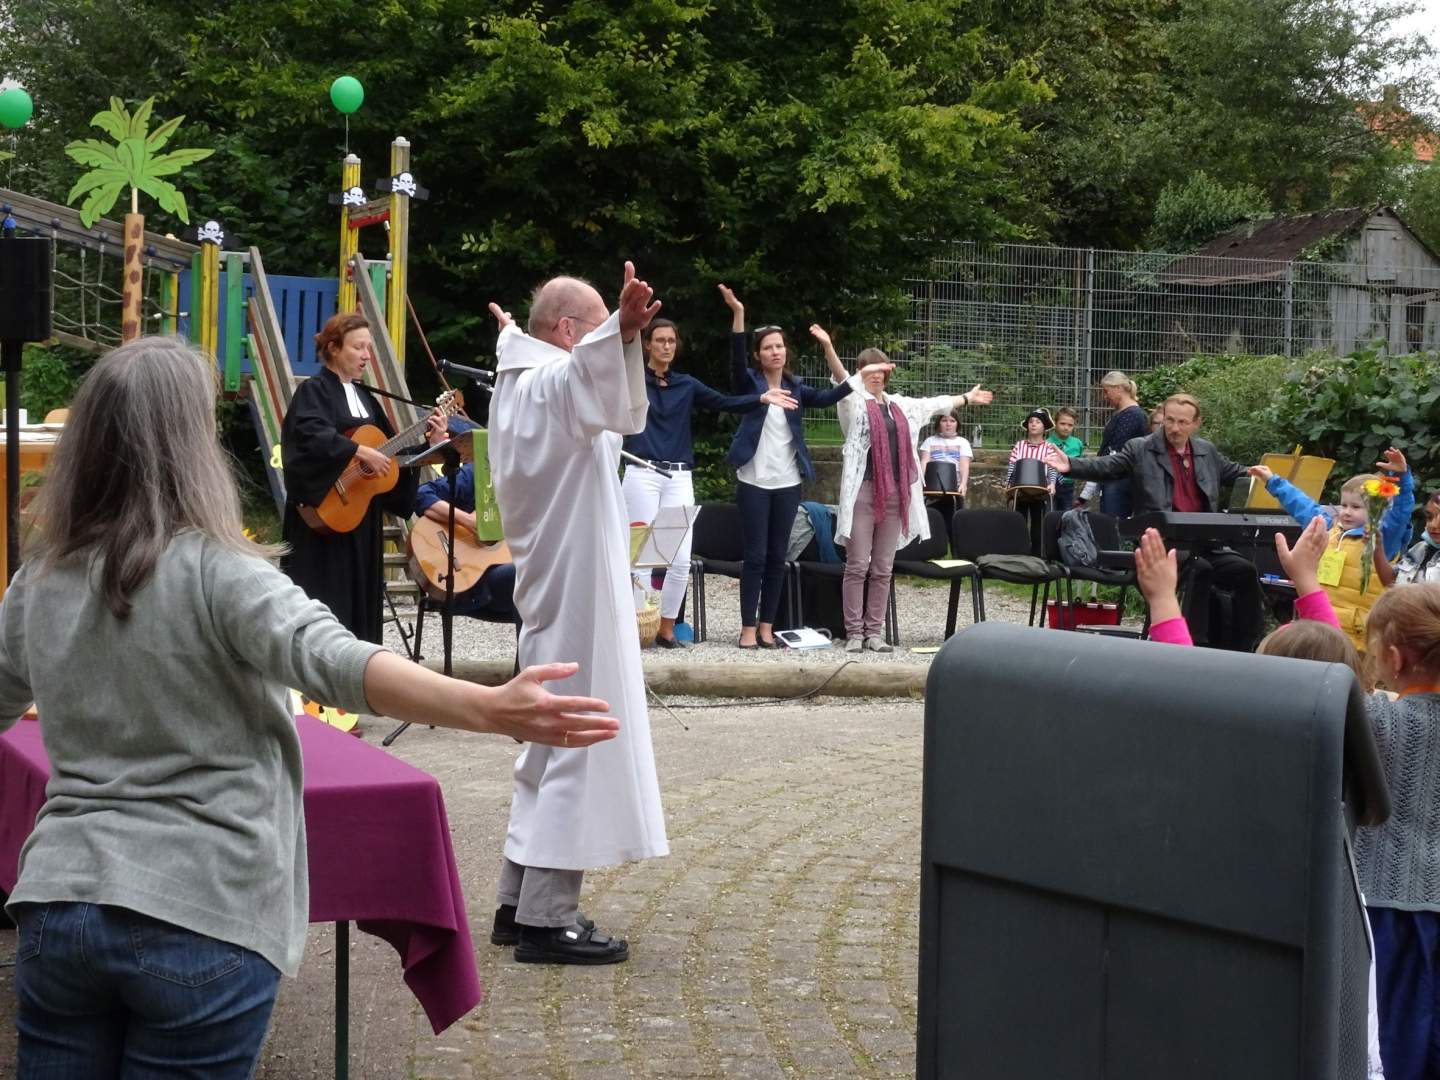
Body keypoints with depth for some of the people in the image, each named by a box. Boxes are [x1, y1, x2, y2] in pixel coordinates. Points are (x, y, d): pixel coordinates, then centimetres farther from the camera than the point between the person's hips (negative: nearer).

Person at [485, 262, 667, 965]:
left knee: (550, 748, 17)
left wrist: (511, 333, 63)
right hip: (578, 596, -11)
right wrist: (622, 333, -64)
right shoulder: (554, 381, -16)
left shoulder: (516, 378, 13)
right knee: (574, 750, -7)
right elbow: (593, 383, -44)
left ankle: (520, 901, 23)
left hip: (549, 590, 11)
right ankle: (546, 919, -4)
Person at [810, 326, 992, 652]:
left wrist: (967, 398, 44)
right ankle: (854, 633, -1)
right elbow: (841, 377, -18)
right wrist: (828, 347, -36)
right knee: (857, 566, -5)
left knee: (883, 569, 6)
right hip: (863, 490, -5)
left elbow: (934, 404, 33)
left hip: (895, 493, 5)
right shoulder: (854, 401, 1)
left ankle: (874, 631, 10)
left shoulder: (899, 405, 18)